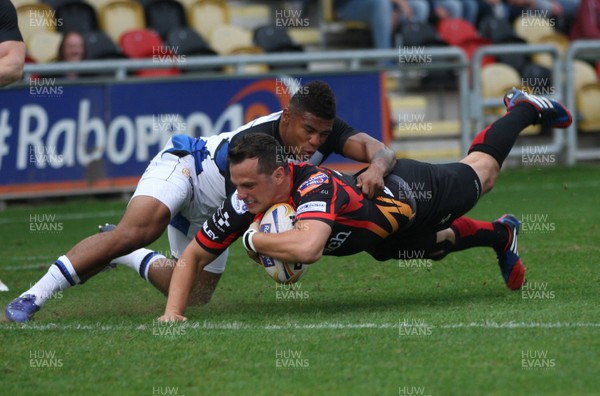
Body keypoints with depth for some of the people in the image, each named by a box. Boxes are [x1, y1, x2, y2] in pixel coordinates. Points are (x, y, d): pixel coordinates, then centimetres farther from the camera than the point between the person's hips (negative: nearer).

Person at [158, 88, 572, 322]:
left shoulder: (315, 186, -50)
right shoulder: (245, 203, -31)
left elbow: (306, 247, -69)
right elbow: (192, 257, -22)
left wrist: (254, 239, -53)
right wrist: (173, 311, -38)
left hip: (410, 189, -4)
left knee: (480, 172, 25)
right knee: (437, 247, 32)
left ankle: (525, 109, 51)